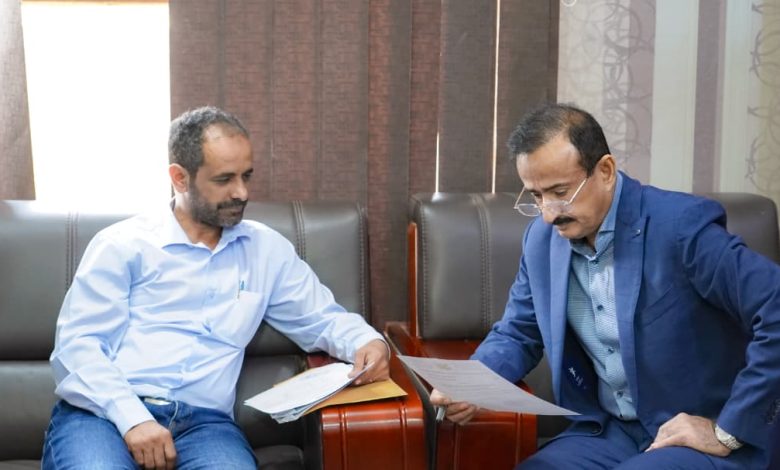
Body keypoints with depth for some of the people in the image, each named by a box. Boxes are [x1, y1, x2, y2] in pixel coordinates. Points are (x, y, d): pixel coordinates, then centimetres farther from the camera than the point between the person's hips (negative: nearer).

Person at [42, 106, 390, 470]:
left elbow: (323, 318, 23)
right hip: (105, 413, -1)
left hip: (203, 421, 2)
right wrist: (132, 418, -18)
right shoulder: (122, 245, 5)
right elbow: (75, 346, -2)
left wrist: (366, 341, -1)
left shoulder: (267, 249, 16)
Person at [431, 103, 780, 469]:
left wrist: (727, 433, -20)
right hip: (608, 431, 6)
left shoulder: (680, 225, -19)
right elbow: (517, 333, 14)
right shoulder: (542, 239, 2)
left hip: (699, 437, -5)